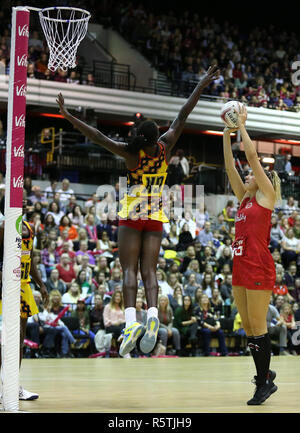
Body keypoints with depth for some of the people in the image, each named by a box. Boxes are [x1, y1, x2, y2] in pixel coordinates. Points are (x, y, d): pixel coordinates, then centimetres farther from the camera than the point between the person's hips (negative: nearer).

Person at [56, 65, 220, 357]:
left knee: (129, 269, -6)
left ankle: (131, 319, -23)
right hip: (156, 216, 3)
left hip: (131, 215, -3)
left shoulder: (131, 153, -14)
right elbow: (182, 116, 2)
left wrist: (69, 117, -21)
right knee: (149, 270, 1)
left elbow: (98, 137, -21)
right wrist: (201, 86, 10)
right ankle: (152, 313, -21)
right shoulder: (165, 147, -5)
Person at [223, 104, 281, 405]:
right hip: (240, 267, 8)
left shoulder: (266, 196, -1)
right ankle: (264, 375, 19)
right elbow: (230, 165, 14)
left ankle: (265, 382, 0)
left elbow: (252, 156, -7)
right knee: (248, 328, 9)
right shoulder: (244, 198, 17)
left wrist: (242, 125, -1)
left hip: (259, 268, -8)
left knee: (257, 327, -6)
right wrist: (227, 132, 11)